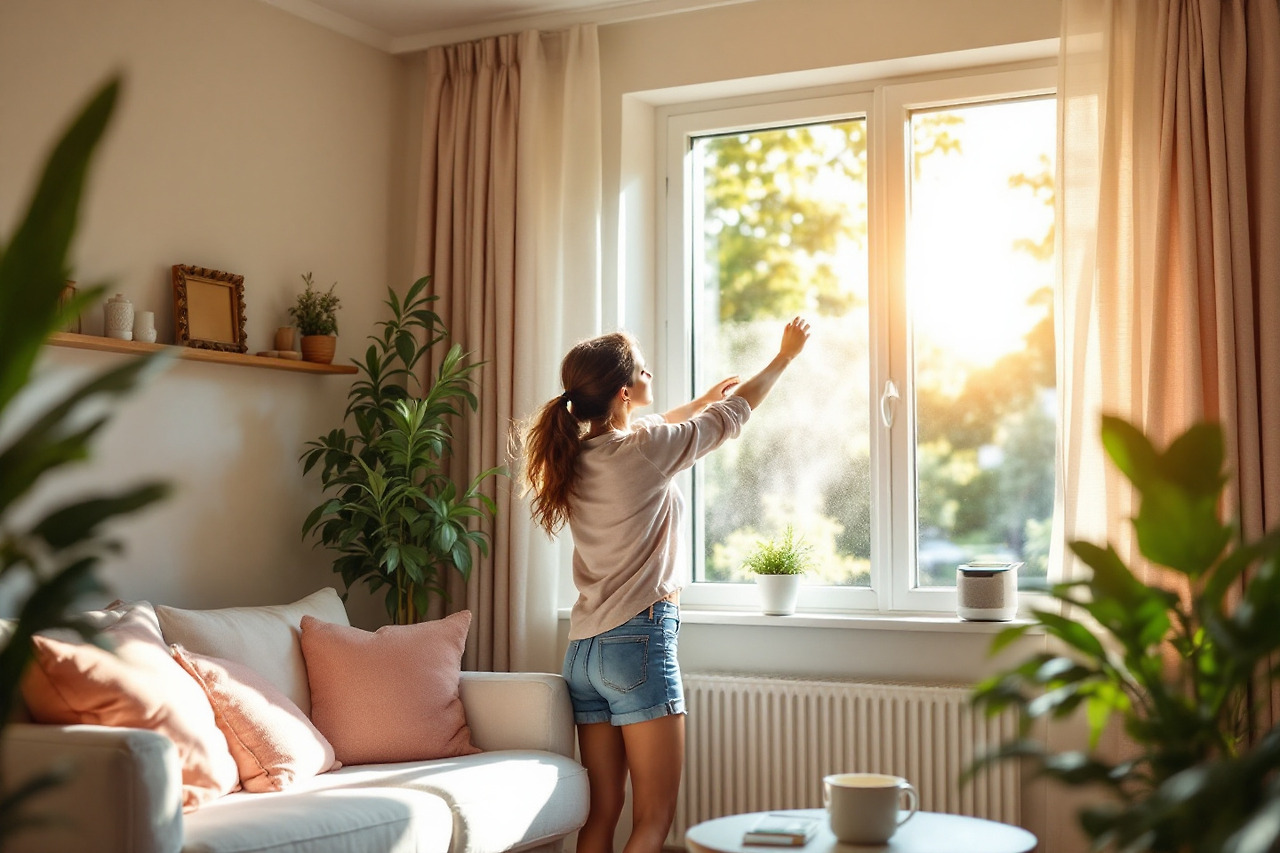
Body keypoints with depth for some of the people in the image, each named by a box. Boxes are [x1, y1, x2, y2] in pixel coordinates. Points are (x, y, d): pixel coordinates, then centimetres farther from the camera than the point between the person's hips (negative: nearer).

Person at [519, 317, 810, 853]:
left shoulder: (578, 456, 8)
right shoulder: (644, 450, -12)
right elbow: (734, 415, 2)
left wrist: (703, 401, 42)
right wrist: (785, 356, 17)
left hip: (584, 648, 8)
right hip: (640, 641, -8)